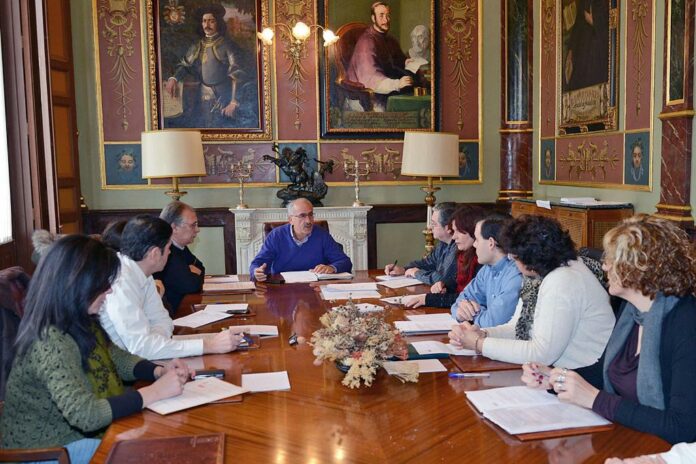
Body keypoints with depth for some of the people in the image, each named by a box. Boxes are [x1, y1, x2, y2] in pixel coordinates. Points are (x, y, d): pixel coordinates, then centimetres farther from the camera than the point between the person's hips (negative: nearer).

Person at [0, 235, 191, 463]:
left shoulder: (80, 322, -1)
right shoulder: (50, 341, -30)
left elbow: (117, 358, 11)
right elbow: (86, 414, -36)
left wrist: (159, 371, -7)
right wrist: (155, 391, -29)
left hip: (77, 432, 8)